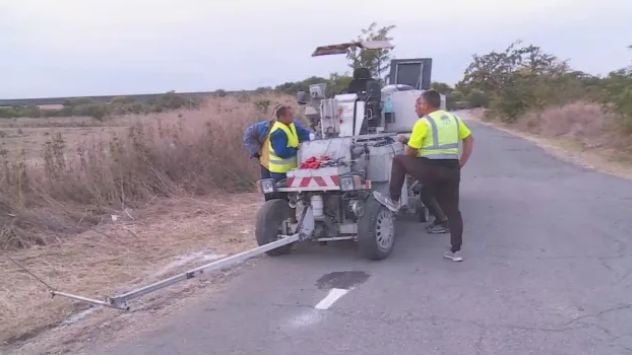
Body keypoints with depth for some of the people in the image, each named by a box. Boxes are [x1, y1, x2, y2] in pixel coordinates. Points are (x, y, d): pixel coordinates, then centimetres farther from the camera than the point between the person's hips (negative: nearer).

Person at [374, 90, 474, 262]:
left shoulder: (423, 122, -6)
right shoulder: (454, 118, 15)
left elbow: (410, 152, -4)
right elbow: (470, 140, 18)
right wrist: (461, 163, 15)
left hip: (431, 169, -6)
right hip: (452, 171, 7)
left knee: (399, 160, 12)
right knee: (452, 211, 14)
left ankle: (393, 201, 13)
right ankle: (455, 251, 14)